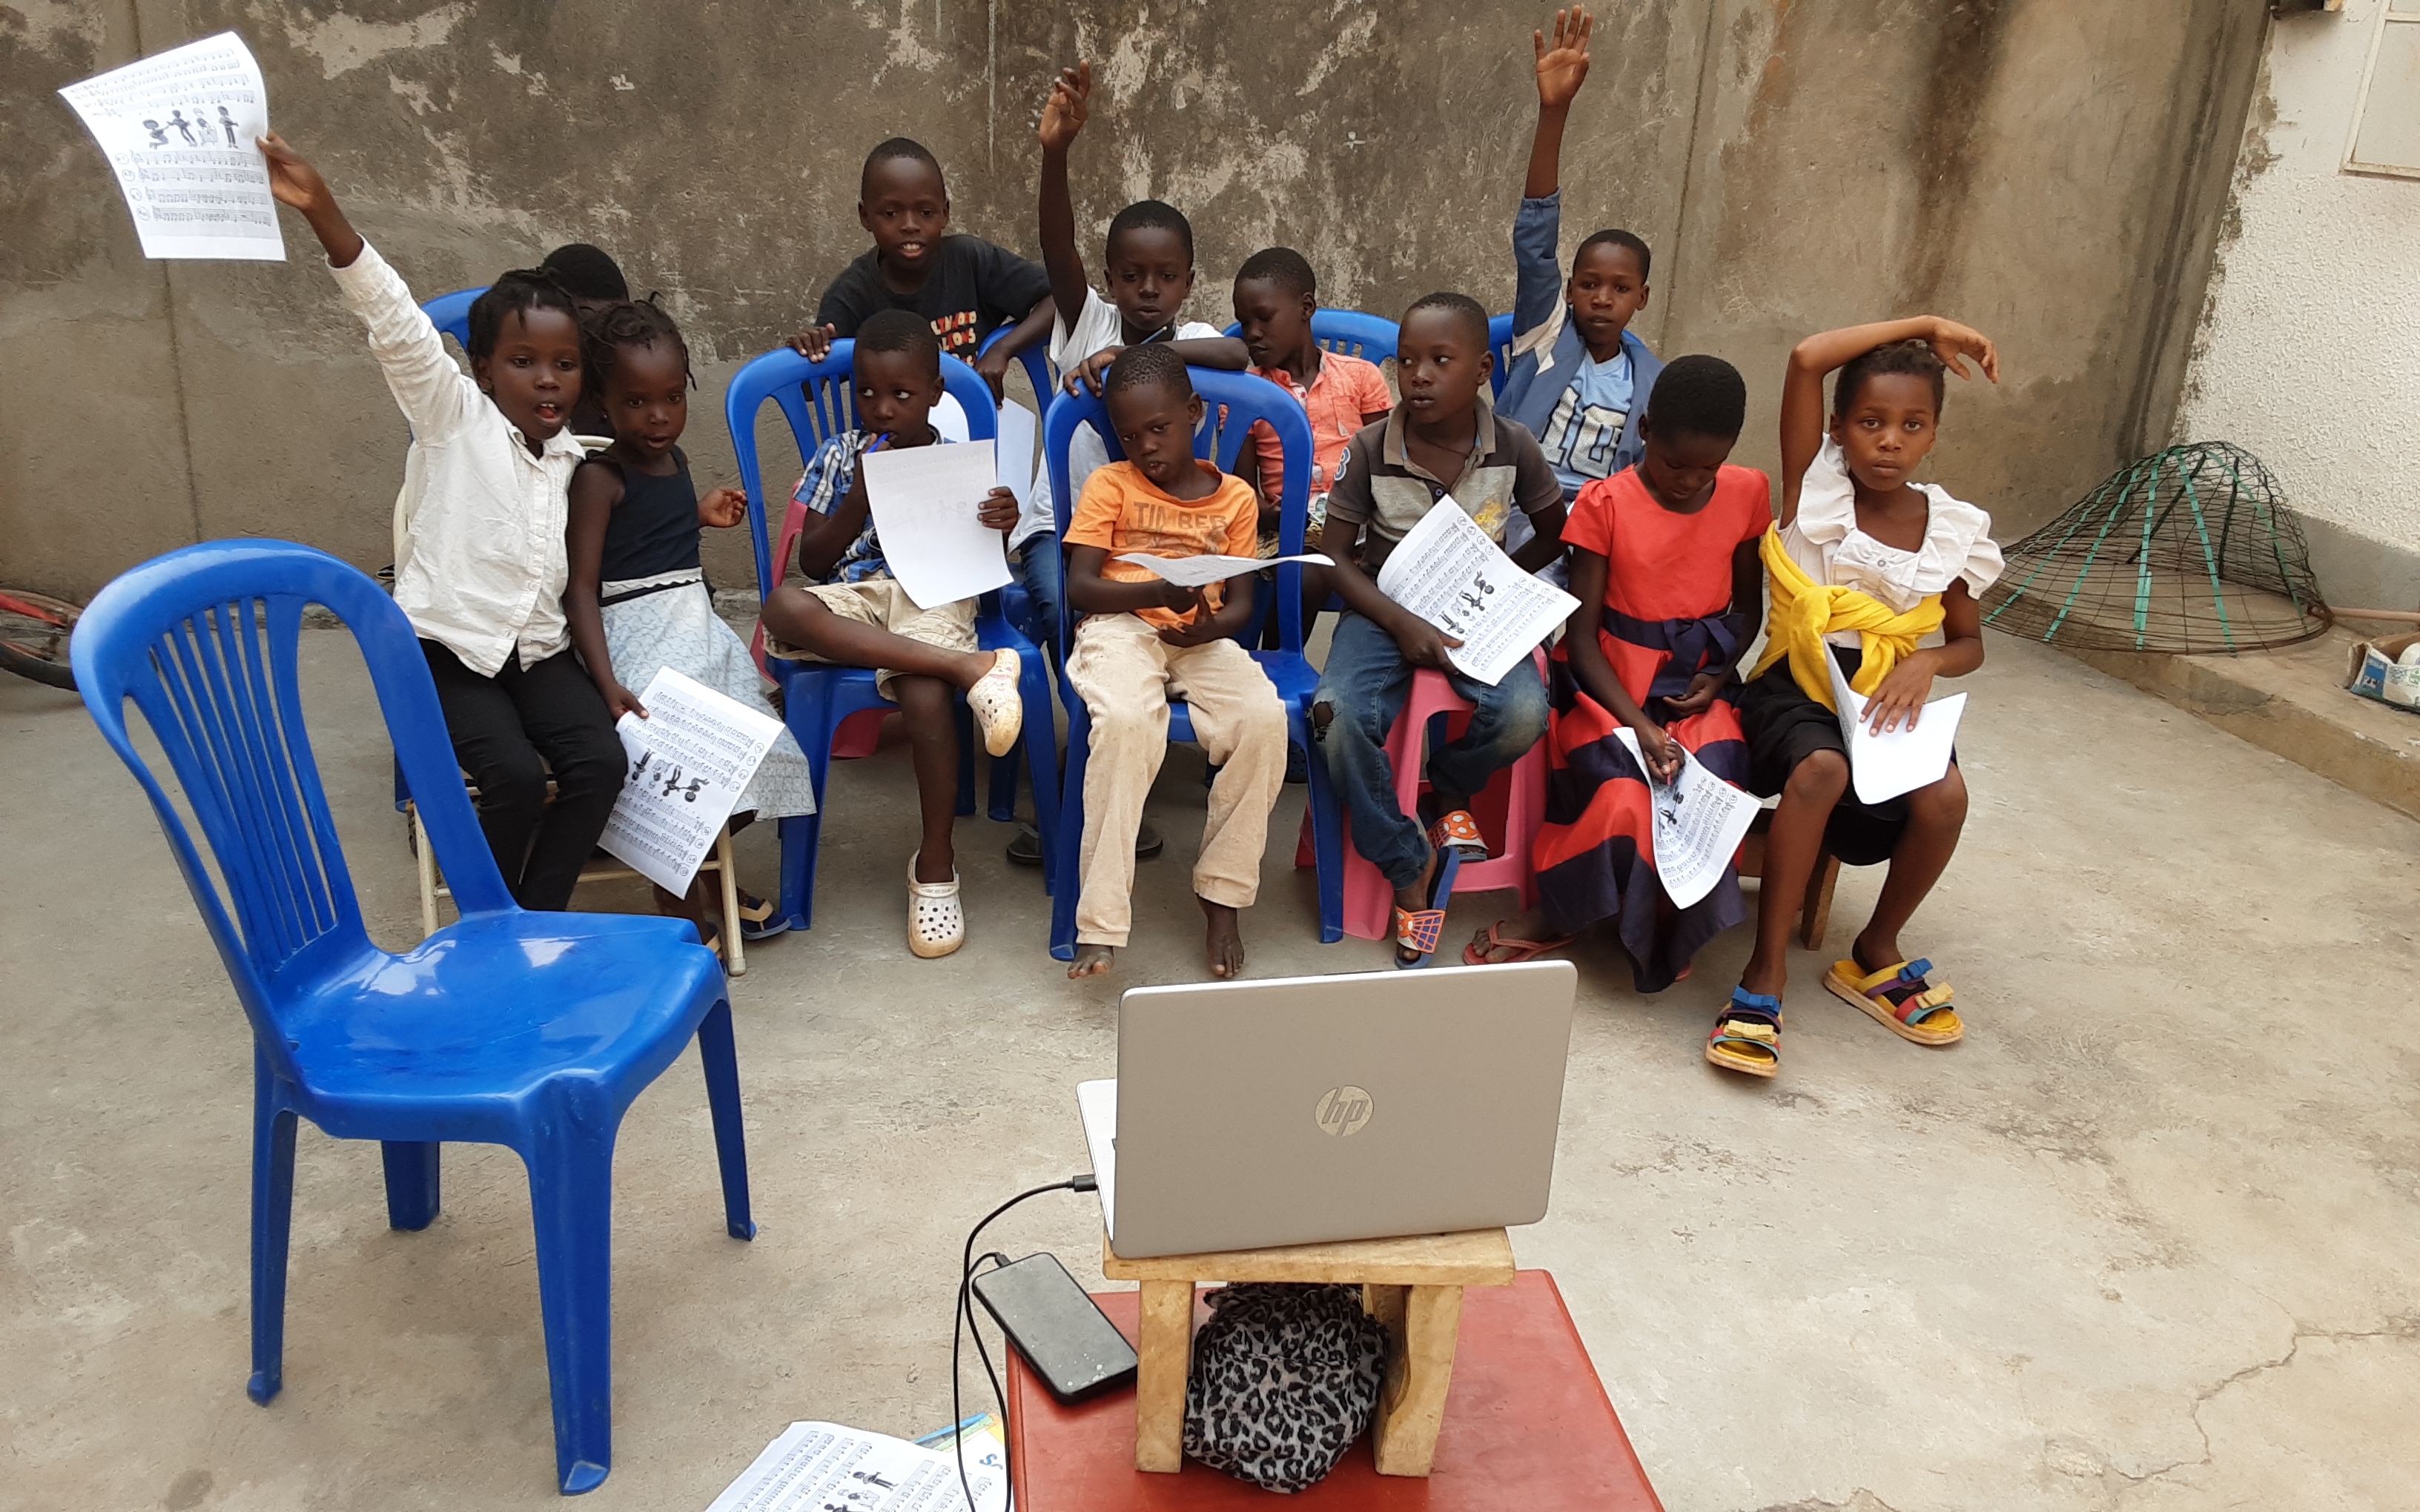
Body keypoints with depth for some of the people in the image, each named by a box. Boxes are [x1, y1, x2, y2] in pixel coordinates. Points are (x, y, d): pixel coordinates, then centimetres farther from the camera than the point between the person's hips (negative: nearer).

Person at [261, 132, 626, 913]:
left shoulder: (574, 458, 9)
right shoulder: (453, 416, -6)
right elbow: (396, 324, -20)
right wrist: (322, 209, -33)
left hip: (539, 649, 5)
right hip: (448, 649, -4)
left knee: (602, 760, -19)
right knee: (516, 775, -25)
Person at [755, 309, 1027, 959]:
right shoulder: (839, 457, 14)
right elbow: (813, 563, 7)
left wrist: (1001, 529, -13)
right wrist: (860, 497, -6)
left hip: (935, 595, -2)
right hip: (854, 598, 2)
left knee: (926, 697, -36)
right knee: (784, 606, -36)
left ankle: (936, 863, -16)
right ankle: (970, 667, -40)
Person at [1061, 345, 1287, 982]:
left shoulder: (1235, 499, 15)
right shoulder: (1110, 486, 9)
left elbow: (1243, 600, 12)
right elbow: (1080, 586, -1)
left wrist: (1212, 625, -13)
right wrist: (1159, 592, -18)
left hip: (1203, 638, 2)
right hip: (1121, 627, -2)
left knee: (1264, 718, -29)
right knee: (1126, 720, -37)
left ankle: (1223, 895, -12)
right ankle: (1102, 918, -30)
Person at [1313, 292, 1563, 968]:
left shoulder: (1512, 446, -5)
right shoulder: (1372, 448, -8)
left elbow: (1553, 534, 11)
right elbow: (1338, 556, -5)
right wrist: (1401, 625, -17)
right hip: (1385, 609, -1)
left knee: (1523, 714, -30)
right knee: (1339, 716, -30)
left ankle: (1450, 787, 8)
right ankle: (1408, 867, -8)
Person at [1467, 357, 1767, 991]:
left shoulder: (1747, 494, 1)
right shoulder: (1604, 504, -8)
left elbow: (1749, 605, 15)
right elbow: (1581, 635, -9)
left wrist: (1720, 675, -5)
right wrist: (1639, 725, -21)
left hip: (1698, 684, 3)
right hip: (1611, 680, -3)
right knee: (1621, 799, -29)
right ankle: (1556, 915, -4)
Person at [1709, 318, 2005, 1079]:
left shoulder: (1953, 530, 3)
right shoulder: (1817, 488, -4)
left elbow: (1968, 643, 14)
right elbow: (1806, 358, -16)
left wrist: (1925, 664, -11)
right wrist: (1926, 326, -7)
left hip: (1886, 697, 3)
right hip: (1795, 689, -3)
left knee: (1944, 796, -26)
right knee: (1821, 770, -36)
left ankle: (1876, 951, 2)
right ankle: (1765, 972, -26)